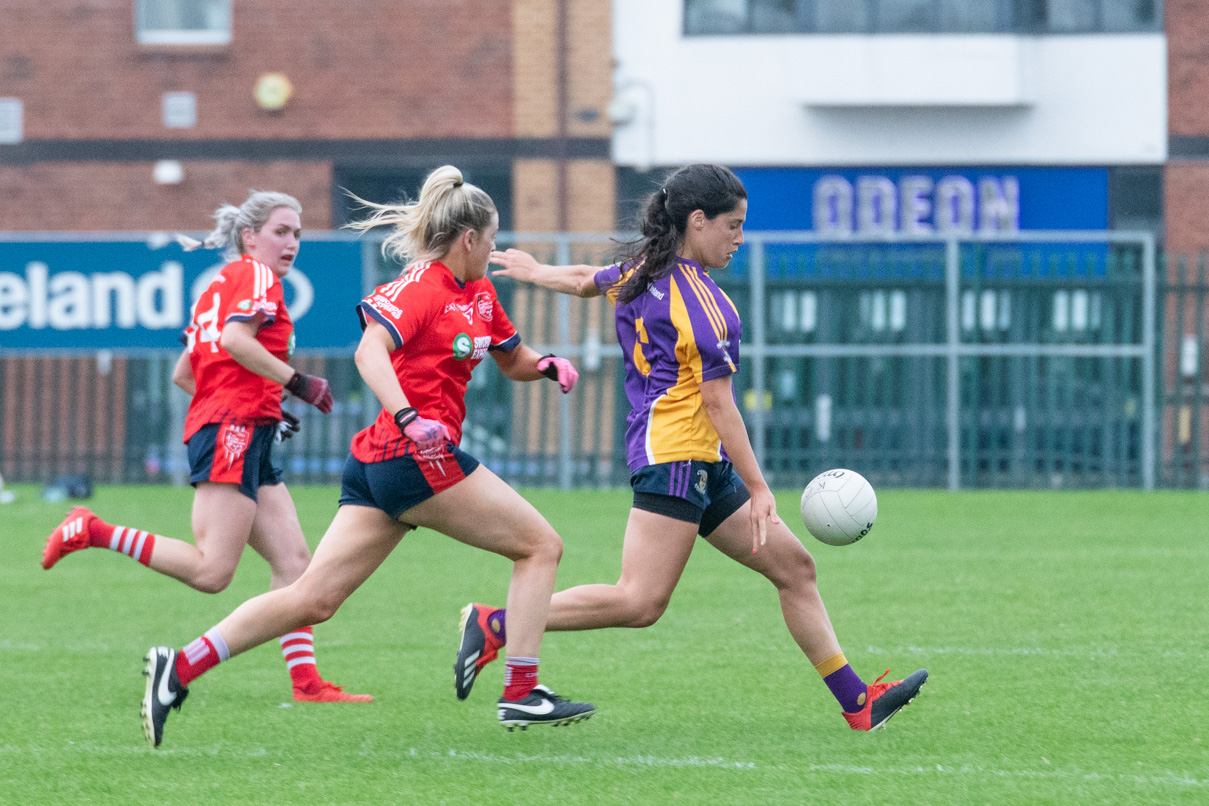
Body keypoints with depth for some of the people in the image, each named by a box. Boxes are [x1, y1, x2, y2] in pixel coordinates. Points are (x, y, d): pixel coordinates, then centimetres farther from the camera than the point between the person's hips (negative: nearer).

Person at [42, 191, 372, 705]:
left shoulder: (218, 287, 25)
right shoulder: (255, 274, -1)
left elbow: (182, 374, 25)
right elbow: (235, 340, -20)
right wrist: (296, 382, -16)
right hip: (234, 429, -10)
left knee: (293, 560, 3)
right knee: (212, 572, -18)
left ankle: (305, 681, -3)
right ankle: (90, 532, -12)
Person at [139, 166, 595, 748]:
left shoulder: (479, 294, 19)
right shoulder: (422, 284, -9)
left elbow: (512, 361, 33)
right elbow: (370, 351, -24)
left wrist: (547, 366, 10)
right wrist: (409, 417, -38)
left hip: (377, 462, 9)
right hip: (417, 458, -9)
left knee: (313, 598, 2)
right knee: (541, 545, 1)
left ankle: (180, 667, -4)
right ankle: (521, 694, -1)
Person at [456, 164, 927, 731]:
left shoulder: (641, 272, 11)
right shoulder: (702, 303, -15)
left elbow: (584, 280, 31)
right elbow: (717, 406, -15)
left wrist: (535, 272, 54)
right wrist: (757, 489, -12)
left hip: (705, 469, 11)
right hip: (674, 454, -11)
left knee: (793, 566, 9)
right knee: (640, 603, -16)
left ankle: (857, 703, 9)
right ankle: (495, 625, -10)